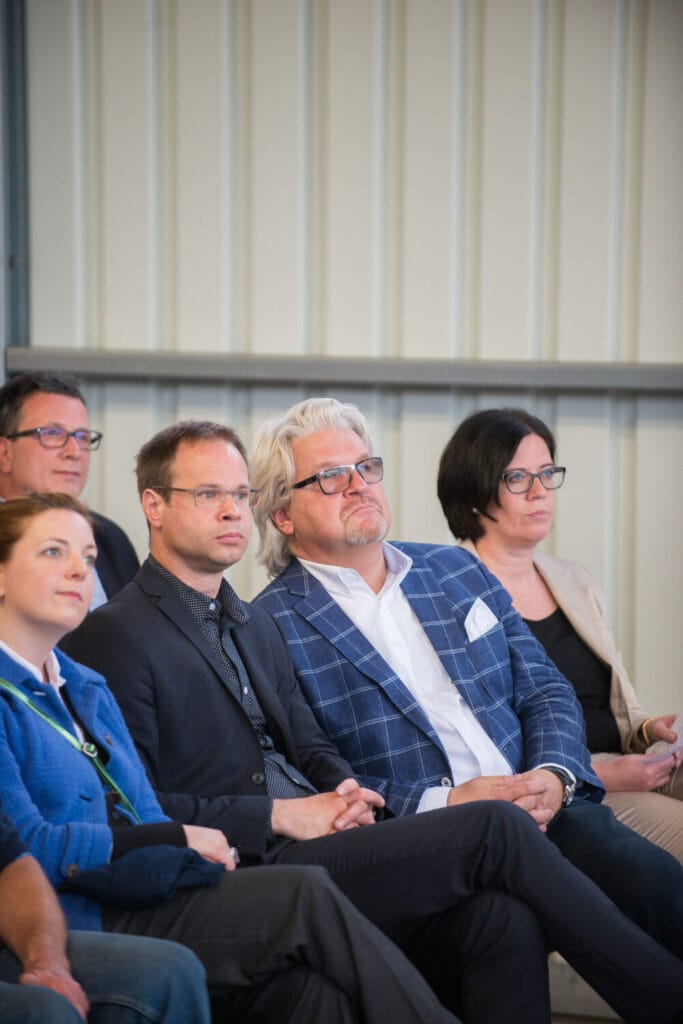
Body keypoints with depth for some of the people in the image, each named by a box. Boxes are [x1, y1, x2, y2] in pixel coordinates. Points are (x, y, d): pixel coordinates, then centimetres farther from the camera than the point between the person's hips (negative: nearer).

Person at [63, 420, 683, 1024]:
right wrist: (278, 814, -12)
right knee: (496, 830, -20)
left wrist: (347, 793, 3)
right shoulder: (116, 637, -3)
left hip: (317, 850, 8)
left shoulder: (256, 627, 25)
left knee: (501, 917, -23)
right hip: (250, 872, -7)